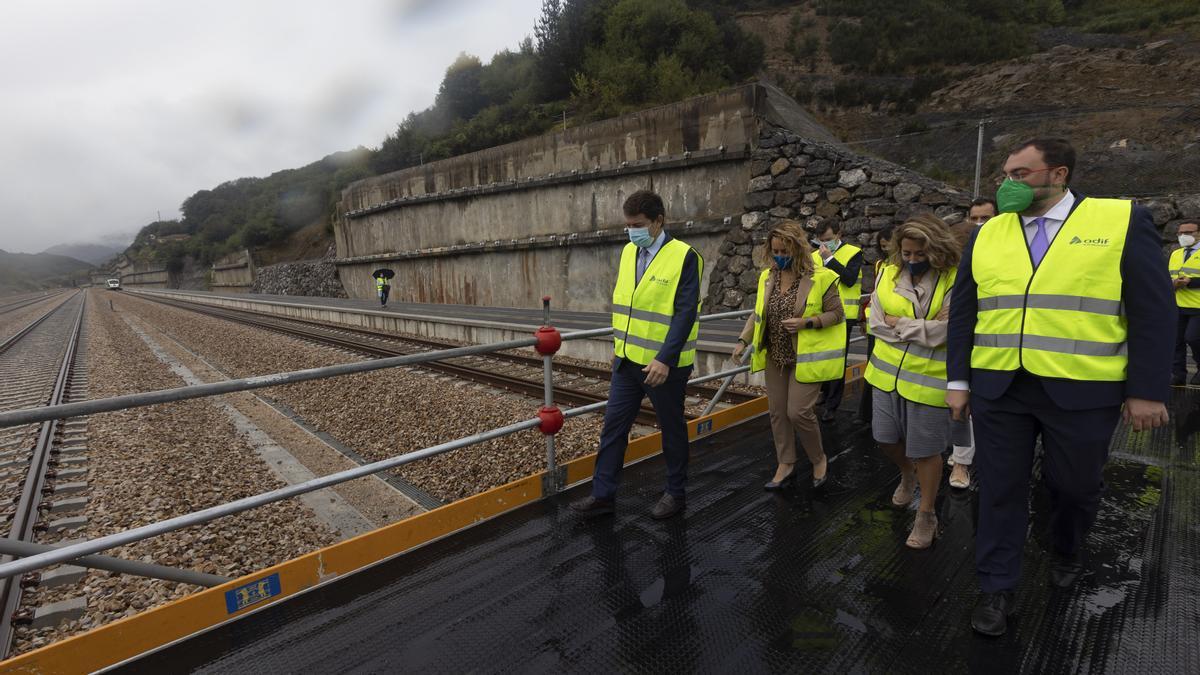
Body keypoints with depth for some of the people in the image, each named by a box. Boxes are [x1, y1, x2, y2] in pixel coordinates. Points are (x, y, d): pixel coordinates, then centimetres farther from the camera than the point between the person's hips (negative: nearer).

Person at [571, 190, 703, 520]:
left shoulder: (684, 257, -14)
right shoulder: (628, 252, 6)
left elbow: (685, 313, -19)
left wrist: (665, 359, -25)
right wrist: (618, 344, 14)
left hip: (665, 363, -6)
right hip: (628, 359, 6)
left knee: (672, 428, 11)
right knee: (613, 425, 8)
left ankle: (675, 493, 30)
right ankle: (603, 494, 19)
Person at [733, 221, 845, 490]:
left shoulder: (821, 278, -11)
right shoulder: (767, 277, 4)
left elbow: (836, 314, -5)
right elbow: (757, 313, 11)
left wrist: (807, 322, -20)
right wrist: (743, 340, 1)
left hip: (805, 358, -5)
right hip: (775, 357, 6)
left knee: (798, 412, -7)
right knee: (777, 412, 9)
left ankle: (819, 460, 20)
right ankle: (786, 466, 24)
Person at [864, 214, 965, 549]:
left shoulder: (954, 281, -14)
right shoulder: (888, 273, -1)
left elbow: (942, 333, -21)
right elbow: (876, 323, -6)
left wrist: (898, 324, -13)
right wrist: (923, 327, -13)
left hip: (928, 379, -4)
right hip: (887, 373, 5)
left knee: (925, 450, 8)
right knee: (886, 438, 16)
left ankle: (926, 515, 28)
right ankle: (908, 474, 49)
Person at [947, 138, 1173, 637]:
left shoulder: (1123, 221, -2)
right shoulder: (987, 234, 6)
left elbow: (1152, 311, -3)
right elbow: (963, 312, 8)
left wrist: (1147, 390, -7)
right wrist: (958, 380, 5)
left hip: (1081, 391, -1)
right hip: (997, 389, 2)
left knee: (1075, 486, 17)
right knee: (1000, 489, 7)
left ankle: (1067, 550, 47)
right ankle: (996, 588, 21)